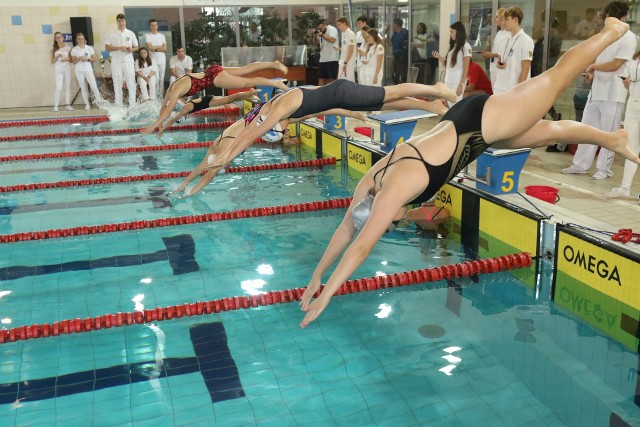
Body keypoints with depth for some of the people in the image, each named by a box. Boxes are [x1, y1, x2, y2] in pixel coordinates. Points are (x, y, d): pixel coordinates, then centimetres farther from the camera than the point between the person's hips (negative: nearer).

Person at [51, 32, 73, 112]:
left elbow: (71, 60, 8)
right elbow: (52, 61, 3)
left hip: (67, 68, 2)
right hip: (58, 69, -2)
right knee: (59, 87, -10)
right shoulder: (53, 49, 3)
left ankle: (68, 104, 11)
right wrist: (57, 57, -15)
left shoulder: (68, 48, 5)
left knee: (68, 87, 6)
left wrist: (67, 59, -13)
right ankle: (55, 105, -7)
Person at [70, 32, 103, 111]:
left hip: (88, 69, -1)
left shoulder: (89, 48, 2)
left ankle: (100, 102, 0)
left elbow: (95, 59, 5)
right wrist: (79, 59, -14)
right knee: (83, 88, 4)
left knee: (94, 87, -8)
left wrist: (87, 59, -11)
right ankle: (87, 104, 9)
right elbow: (73, 61, 4)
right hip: (79, 71, 1)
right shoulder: (74, 50, 2)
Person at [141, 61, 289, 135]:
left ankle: (276, 83, -6)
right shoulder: (170, 88, 4)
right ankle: (274, 64, 15)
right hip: (211, 71, 7)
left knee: (247, 82, -7)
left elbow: (168, 111, -25)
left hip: (214, 76, -7)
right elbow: (164, 105, 15)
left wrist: (153, 126, -24)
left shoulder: (176, 91, -21)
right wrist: (161, 123, 13)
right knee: (245, 70, 11)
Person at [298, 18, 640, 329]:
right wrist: (316, 277, 3)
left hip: (483, 121, -6)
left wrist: (326, 295, -29)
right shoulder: (369, 183, -8)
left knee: (557, 78, 12)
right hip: (462, 124, 6)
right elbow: (345, 230, 1)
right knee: (549, 132, 22)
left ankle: (612, 31, 33)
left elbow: (361, 247, -32)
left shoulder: (394, 190, -30)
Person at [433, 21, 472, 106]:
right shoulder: (453, 46, 15)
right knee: (450, 107, 7)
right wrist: (439, 57, 0)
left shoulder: (466, 46, -6)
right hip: (448, 81, 7)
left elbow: (466, 69, -10)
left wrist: (461, 85, -16)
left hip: (457, 81, -7)